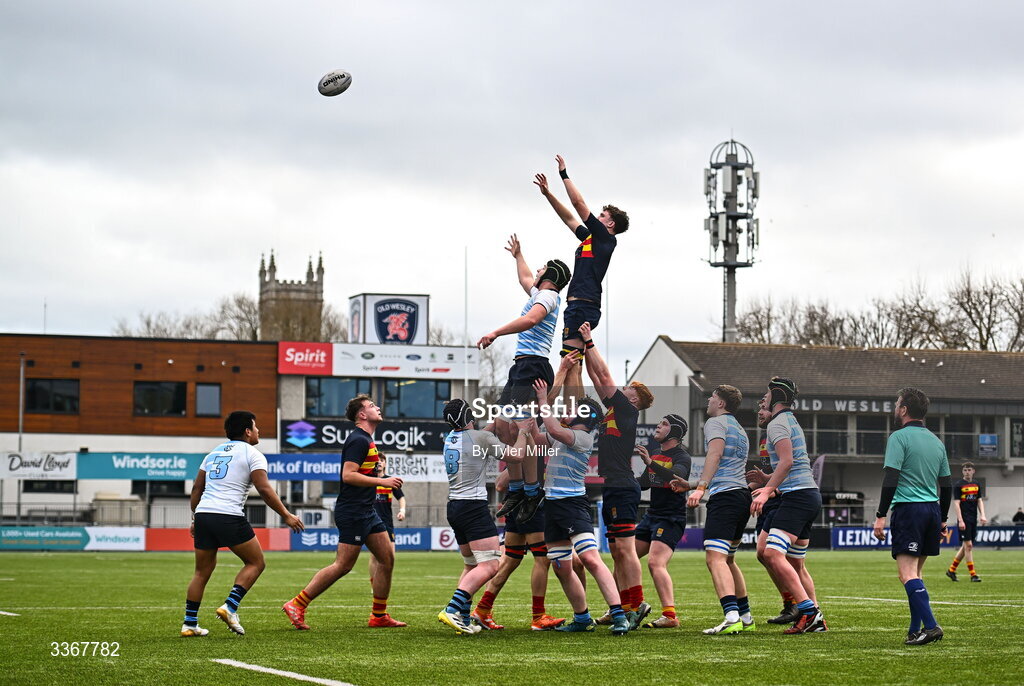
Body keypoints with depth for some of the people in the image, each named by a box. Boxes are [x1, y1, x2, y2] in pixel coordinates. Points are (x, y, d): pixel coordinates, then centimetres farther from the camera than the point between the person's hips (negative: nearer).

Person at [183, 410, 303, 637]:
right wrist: (286, 515, -2)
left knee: (202, 571, 14)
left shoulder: (214, 453, 22)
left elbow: (197, 487, 21)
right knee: (255, 563, 7)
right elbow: (264, 489, -7)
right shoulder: (252, 454, 2)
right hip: (230, 516, -6)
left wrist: (195, 518, 28)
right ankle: (230, 607, -9)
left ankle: (190, 623, 10)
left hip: (203, 515, 7)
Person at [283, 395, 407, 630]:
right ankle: (296, 606, -5)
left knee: (387, 558, 8)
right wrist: (383, 481, -23)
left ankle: (379, 616, 14)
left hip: (366, 511, 10)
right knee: (343, 566, -9)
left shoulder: (365, 440, 18)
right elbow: (348, 475, -24)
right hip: (352, 511, -10)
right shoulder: (358, 440, -15)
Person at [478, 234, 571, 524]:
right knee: (502, 426, 4)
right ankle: (516, 489, 7)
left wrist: (496, 332, -28)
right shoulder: (540, 294, 24)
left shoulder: (548, 296, -6)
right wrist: (517, 255, 60)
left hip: (532, 367, -10)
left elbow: (530, 320, -26)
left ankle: (533, 490, -16)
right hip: (521, 367, 10)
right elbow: (526, 279, 48)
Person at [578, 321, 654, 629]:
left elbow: (604, 375, -5)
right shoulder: (615, 410, 18)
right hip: (613, 488, 10)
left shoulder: (628, 409, -5)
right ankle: (624, 607, 10)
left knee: (624, 548, -13)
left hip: (622, 488, -10)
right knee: (617, 551, 9)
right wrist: (583, 348, 19)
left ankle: (637, 605, -15)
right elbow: (597, 377, 22)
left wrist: (589, 342, 0)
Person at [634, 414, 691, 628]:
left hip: (672, 518, -9)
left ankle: (670, 616, -29)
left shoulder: (681, 457, -10)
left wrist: (651, 463, -45)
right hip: (652, 515, 9)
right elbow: (643, 483, 26)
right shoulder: (656, 455, 16)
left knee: (655, 562, -25)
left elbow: (675, 475, -32)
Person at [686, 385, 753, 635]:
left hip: (724, 497, -10)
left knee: (715, 558, -19)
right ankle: (745, 618, 22)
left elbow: (715, 454, -18)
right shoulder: (740, 430, 28)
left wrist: (701, 487, -29)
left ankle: (732, 617, -35)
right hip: (743, 496, 10)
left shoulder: (715, 422, 0)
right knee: (728, 560, 21)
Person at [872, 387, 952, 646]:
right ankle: (915, 630, 14)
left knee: (908, 573, -12)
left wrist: (881, 516, -13)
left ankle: (930, 625, -26)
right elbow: (946, 485, 18)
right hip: (932, 509, 7)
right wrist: (942, 520, 26)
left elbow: (891, 479, -14)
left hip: (908, 508, -7)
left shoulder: (899, 438, -6)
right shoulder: (936, 441, 15)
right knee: (915, 573, 15)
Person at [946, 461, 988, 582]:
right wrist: (960, 521, -16)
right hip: (964, 519, -6)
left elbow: (979, 501, 16)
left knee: (966, 546, 9)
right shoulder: (958, 485, -4)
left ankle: (951, 570, 19)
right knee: (968, 545, -8)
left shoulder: (977, 485, 13)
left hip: (973, 519, 6)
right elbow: (956, 503, -8)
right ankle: (973, 574, -7)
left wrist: (982, 515, 1)